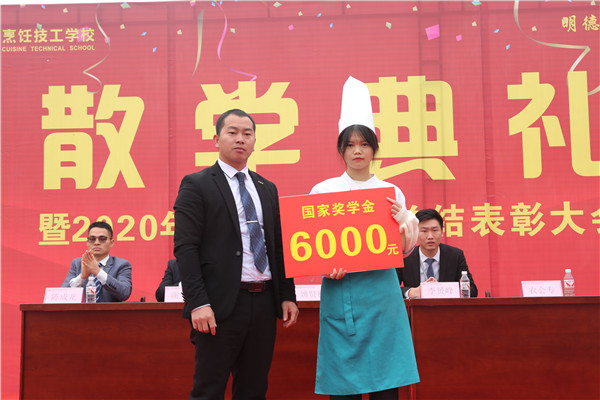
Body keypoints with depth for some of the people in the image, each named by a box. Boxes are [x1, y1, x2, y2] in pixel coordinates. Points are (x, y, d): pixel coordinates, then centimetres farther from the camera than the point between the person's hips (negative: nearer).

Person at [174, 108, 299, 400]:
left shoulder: (267, 189, 16)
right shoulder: (196, 185, -1)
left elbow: (278, 246, 17)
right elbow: (185, 248, -9)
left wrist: (288, 296, 8)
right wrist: (198, 303, -17)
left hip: (264, 302, 6)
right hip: (221, 305, -5)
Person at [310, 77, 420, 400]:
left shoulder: (391, 192, 8)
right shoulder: (322, 191, 5)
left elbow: (404, 250, 9)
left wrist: (402, 220, -9)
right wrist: (326, 267, -12)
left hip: (381, 290, 1)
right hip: (339, 291, -1)